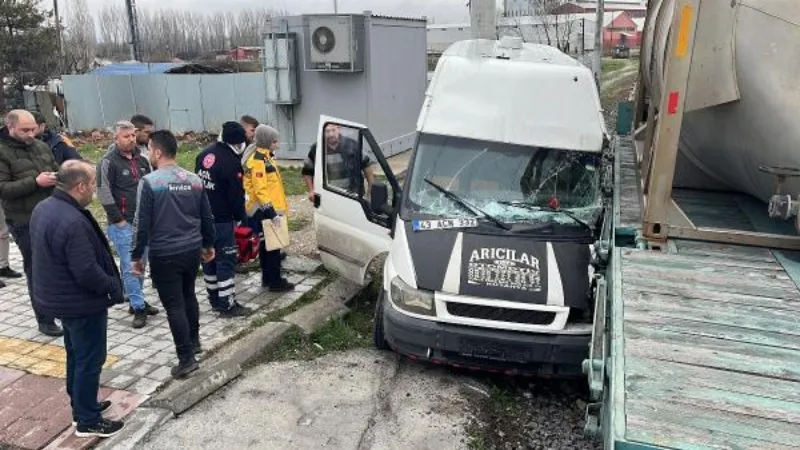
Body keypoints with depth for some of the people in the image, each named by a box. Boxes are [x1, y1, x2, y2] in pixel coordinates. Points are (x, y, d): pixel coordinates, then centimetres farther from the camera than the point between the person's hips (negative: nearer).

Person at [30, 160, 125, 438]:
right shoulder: (73, 222, -31)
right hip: (82, 303, -10)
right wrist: (114, 286, -13)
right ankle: (88, 421, 19)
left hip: (59, 297, 10)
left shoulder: (43, 209, 1)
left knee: (76, 355, 24)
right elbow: (87, 272, -30)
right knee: (89, 361, 5)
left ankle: (82, 405, 40)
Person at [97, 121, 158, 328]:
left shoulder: (141, 160, 12)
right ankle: (138, 307, 0)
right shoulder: (109, 161, -8)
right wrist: (118, 219, -13)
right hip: (122, 224, -6)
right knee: (130, 266, -5)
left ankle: (137, 301, 24)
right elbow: (103, 193, -13)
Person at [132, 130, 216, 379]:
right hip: (192, 250, 6)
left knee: (174, 305, 2)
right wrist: (208, 244, 23)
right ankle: (194, 342, 36)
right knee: (188, 295, 23)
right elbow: (207, 217, 10)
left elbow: (142, 224, -12)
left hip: (164, 255, -6)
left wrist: (137, 256, -2)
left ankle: (187, 358, 5)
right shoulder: (194, 180, 4)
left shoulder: (150, 182, -13)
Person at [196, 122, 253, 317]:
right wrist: (241, 217, 1)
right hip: (221, 220, -9)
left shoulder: (204, 155, 10)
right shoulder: (231, 162, -17)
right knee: (227, 260, -3)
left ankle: (215, 299, 27)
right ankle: (227, 305, 1)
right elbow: (236, 195, -14)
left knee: (209, 257, 16)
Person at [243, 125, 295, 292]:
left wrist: (277, 209, 23)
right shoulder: (258, 161, -18)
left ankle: (268, 278, 26)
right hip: (265, 212, -10)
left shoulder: (266, 158, 14)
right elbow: (260, 190, -23)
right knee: (273, 246, -4)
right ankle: (275, 282, 4)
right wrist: (272, 213, -25)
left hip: (268, 210, 10)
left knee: (267, 245, 16)